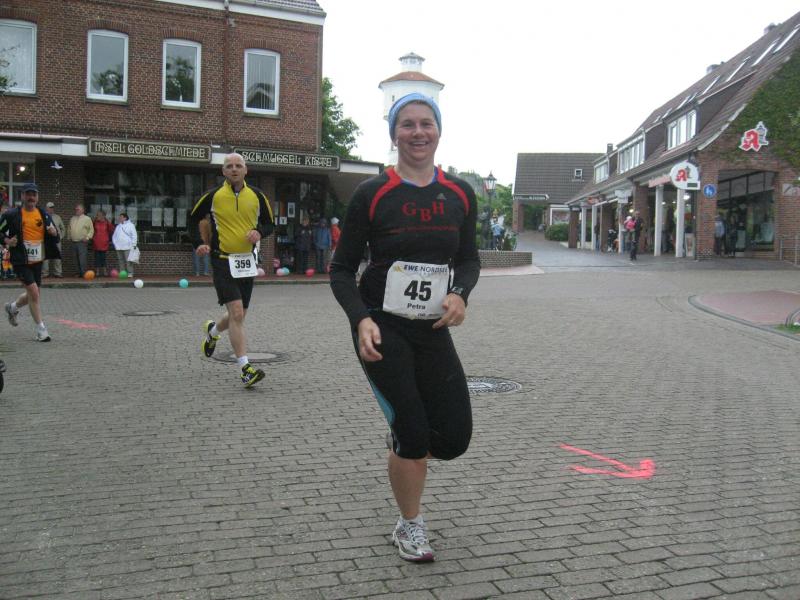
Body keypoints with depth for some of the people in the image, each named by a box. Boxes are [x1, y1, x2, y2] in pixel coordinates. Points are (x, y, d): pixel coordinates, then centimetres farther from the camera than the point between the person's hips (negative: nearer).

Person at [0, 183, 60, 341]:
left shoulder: (44, 215, 7)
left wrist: (54, 232, -10)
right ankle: (41, 330, -6)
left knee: (32, 295, 15)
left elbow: (55, 238, 12)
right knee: (34, 292, -14)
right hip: (21, 261, -5)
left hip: (37, 261, 5)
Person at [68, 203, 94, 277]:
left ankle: (84, 273, -15)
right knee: (77, 260, 8)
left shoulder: (87, 219, 0)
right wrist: (69, 237, 15)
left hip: (82, 242, -6)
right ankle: (79, 273, 14)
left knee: (83, 259, -14)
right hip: (74, 242, 6)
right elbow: (70, 229, 26)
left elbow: (91, 230, -2)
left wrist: (87, 237, -11)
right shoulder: (72, 219, 18)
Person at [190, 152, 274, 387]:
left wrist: (259, 232, -8)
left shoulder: (256, 196, 5)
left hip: (247, 261, 4)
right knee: (236, 313, -16)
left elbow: (270, 223, 14)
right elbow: (193, 218, 12)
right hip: (222, 260, -4)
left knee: (238, 316, 14)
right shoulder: (213, 196, -2)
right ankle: (245, 369, -14)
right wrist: (198, 243, -1)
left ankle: (212, 330, 48)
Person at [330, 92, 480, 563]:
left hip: (433, 330, 4)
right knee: (413, 434, -4)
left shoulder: (460, 194, 2)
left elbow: (469, 259, 12)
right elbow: (342, 269, -4)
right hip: (382, 329, -4)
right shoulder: (373, 194, -8)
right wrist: (361, 319, -21)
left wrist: (460, 293, -10)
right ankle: (410, 526, 23)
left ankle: (404, 444, 37)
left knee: (455, 438, 1)